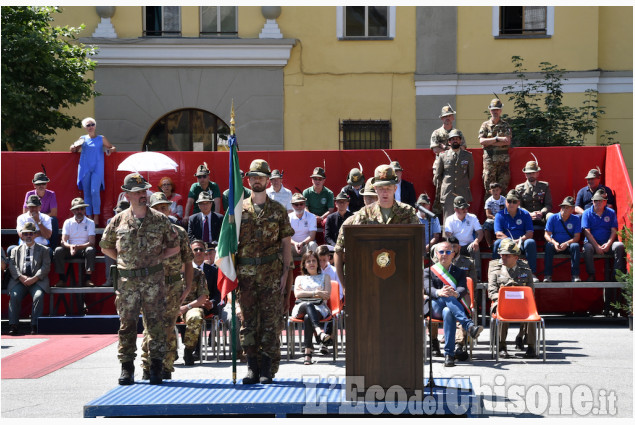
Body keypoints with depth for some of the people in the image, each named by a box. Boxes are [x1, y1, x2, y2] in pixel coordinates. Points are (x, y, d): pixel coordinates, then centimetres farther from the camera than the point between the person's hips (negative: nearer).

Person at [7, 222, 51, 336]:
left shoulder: (43, 250, 16)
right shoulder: (16, 250, 21)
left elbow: (46, 266, 3)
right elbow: (12, 265, 7)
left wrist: (34, 278, -12)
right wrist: (21, 277, -12)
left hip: (37, 280, -1)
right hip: (19, 280, 1)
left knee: (39, 296, -32)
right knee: (14, 296, -28)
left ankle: (35, 326, -29)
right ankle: (13, 325, -25)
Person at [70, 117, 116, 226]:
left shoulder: (101, 138, 12)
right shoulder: (82, 139, 14)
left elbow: (113, 148, 19)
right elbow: (73, 150, 21)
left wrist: (110, 150, -6)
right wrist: (74, 146, -3)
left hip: (97, 169, -2)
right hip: (85, 168, 2)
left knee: (94, 191, -15)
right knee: (86, 193, 1)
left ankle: (96, 216, -7)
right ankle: (89, 217, 7)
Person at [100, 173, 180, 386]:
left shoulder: (160, 219, 4)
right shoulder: (119, 220, 5)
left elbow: (174, 246, 12)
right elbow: (105, 247, 16)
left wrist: (157, 258, -1)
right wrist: (123, 260, 4)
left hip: (154, 278, 0)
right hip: (127, 280, 1)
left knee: (156, 323, 0)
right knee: (127, 324, 2)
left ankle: (156, 367, 7)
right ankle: (127, 367, 10)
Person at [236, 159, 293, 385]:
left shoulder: (278, 210, 5)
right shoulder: (239, 210, 8)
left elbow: (286, 243, 4)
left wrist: (285, 273, -4)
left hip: (272, 274, -1)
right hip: (245, 274, 1)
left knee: (271, 320, -1)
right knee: (248, 320, 3)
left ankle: (268, 368, 4)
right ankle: (252, 367, 9)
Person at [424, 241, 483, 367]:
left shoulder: (459, 272, 21)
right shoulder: (428, 271, 18)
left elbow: (463, 289, -2)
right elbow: (428, 289, -5)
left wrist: (456, 293, -29)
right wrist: (439, 292, -31)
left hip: (452, 308, 0)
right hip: (434, 308, 0)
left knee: (448, 312, -39)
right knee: (446, 297, -36)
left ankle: (449, 354, -42)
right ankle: (469, 326, -50)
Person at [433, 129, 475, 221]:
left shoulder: (468, 156, 8)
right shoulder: (443, 156, 5)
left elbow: (471, 174, 18)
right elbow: (437, 175, 13)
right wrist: (442, 188, 15)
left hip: (463, 194, 1)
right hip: (447, 193, -1)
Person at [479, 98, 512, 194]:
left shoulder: (505, 125, 9)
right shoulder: (485, 125, 10)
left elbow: (508, 141, -4)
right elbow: (481, 141, -4)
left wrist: (489, 142, -8)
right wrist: (497, 139, -12)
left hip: (503, 160, 0)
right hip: (489, 160, 0)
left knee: (503, 186, 0)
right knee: (488, 186, -2)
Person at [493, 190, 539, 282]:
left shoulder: (525, 214, 10)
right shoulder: (500, 215, 7)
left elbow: (530, 233, 0)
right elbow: (498, 234, -6)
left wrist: (520, 240, -21)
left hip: (521, 244, 1)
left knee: (531, 242, -31)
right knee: (497, 243, -32)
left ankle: (532, 273, -28)